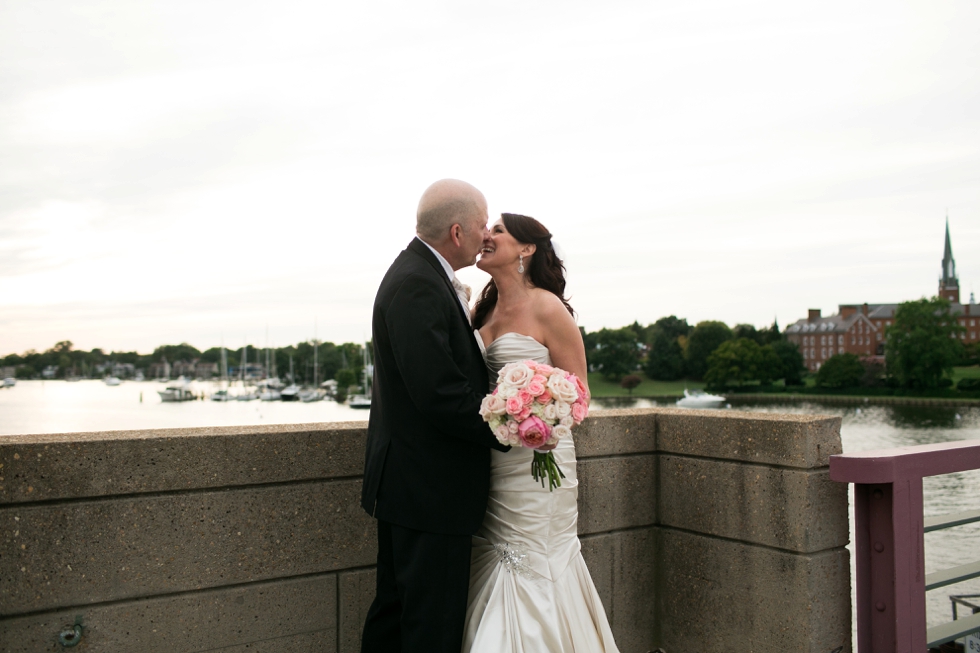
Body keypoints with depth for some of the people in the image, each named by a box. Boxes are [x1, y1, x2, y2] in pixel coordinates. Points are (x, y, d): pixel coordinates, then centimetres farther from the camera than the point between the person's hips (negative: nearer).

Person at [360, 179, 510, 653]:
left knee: (397, 606, 21)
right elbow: (441, 395, -26)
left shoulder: (419, 273, 11)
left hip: (408, 483, 10)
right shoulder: (418, 286, -21)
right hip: (429, 488, -10)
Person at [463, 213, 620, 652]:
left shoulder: (547, 308, -9)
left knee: (533, 581, 2)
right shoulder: (483, 310, 10)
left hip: (536, 463, -6)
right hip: (489, 464, 6)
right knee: (492, 576, 13)